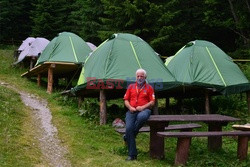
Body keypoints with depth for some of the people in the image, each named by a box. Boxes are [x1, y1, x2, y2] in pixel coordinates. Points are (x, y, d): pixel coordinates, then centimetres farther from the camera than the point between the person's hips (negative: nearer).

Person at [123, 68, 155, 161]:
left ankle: (127, 137, -19)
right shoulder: (131, 86, 20)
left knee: (141, 117, -41)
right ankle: (132, 155, -17)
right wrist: (130, 107, -3)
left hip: (144, 110, -2)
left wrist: (143, 107, -10)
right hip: (132, 111, 2)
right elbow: (126, 100, 17)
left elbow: (152, 102, 6)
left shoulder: (149, 88, 13)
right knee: (128, 127, -24)